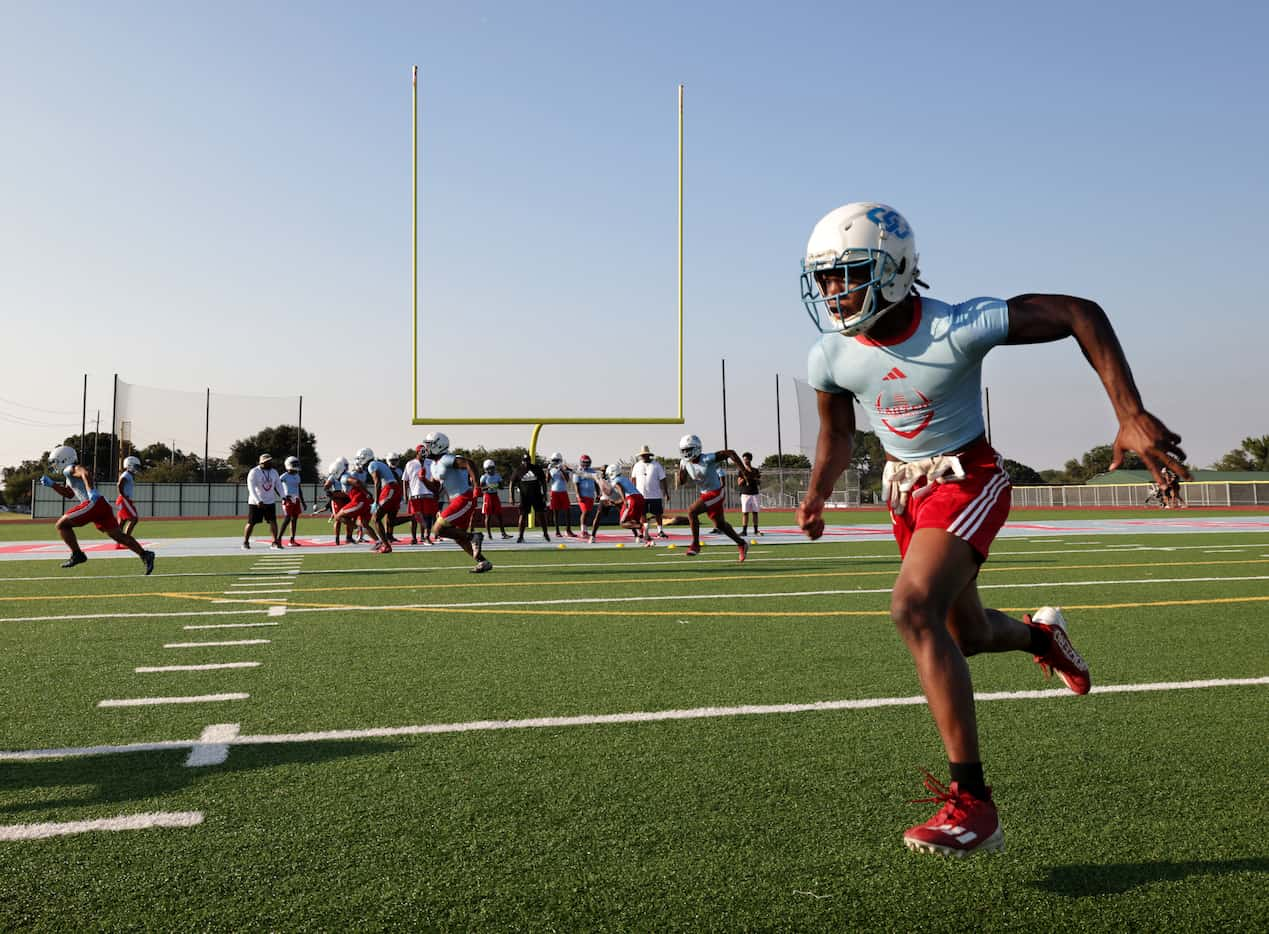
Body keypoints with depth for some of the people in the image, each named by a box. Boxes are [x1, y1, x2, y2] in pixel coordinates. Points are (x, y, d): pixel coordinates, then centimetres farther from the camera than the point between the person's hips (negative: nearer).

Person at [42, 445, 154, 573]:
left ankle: (77, 554, 1)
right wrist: (51, 484, 35)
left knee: (61, 525, 4)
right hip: (102, 504, 9)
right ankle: (144, 554, -10)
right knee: (117, 534, 3)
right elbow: (69, 494, 41)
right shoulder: (70, 475, 32)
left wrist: (90, 491, -32)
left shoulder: (70, 469, 2)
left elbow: (86, 473, -19)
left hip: (92, 503, -9)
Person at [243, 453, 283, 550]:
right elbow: (251, 488, -19)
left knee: (273, 521, -4)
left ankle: (275, 543, 1)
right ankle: (245, 542, 17)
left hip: (270, 502, 4)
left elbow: (278, 486, 9)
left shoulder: (274, 472, 4)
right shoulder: (254, 472, -14)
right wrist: (258, 501, -29)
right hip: (255, 502, -4)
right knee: (251, 523, 2)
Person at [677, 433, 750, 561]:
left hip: (717, 493, -8)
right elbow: (682, 481, 9)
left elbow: (730, 453, -18)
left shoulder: (708, 459, -22)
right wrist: (681, 470, -12)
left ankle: (695, 544, -9)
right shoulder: (685, 463, -2)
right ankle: (741, 544, 33)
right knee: (719, 524, 16)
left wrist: (743, 470, -17)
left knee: (692, 512, -20)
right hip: (705, 494, 8)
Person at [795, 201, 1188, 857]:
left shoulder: (958, 329, -26)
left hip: (967, 478, -6)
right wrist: (815, 499, -8)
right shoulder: (831, 357, -11)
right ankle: (1041, 634, 53)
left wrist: (1131, 416, -26)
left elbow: (1081, 315, -20)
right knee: (965, 635, 15)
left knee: (913, 607, -28)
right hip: (904, 486, 6)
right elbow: (835, 436, 9)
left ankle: (971, 798, -23)